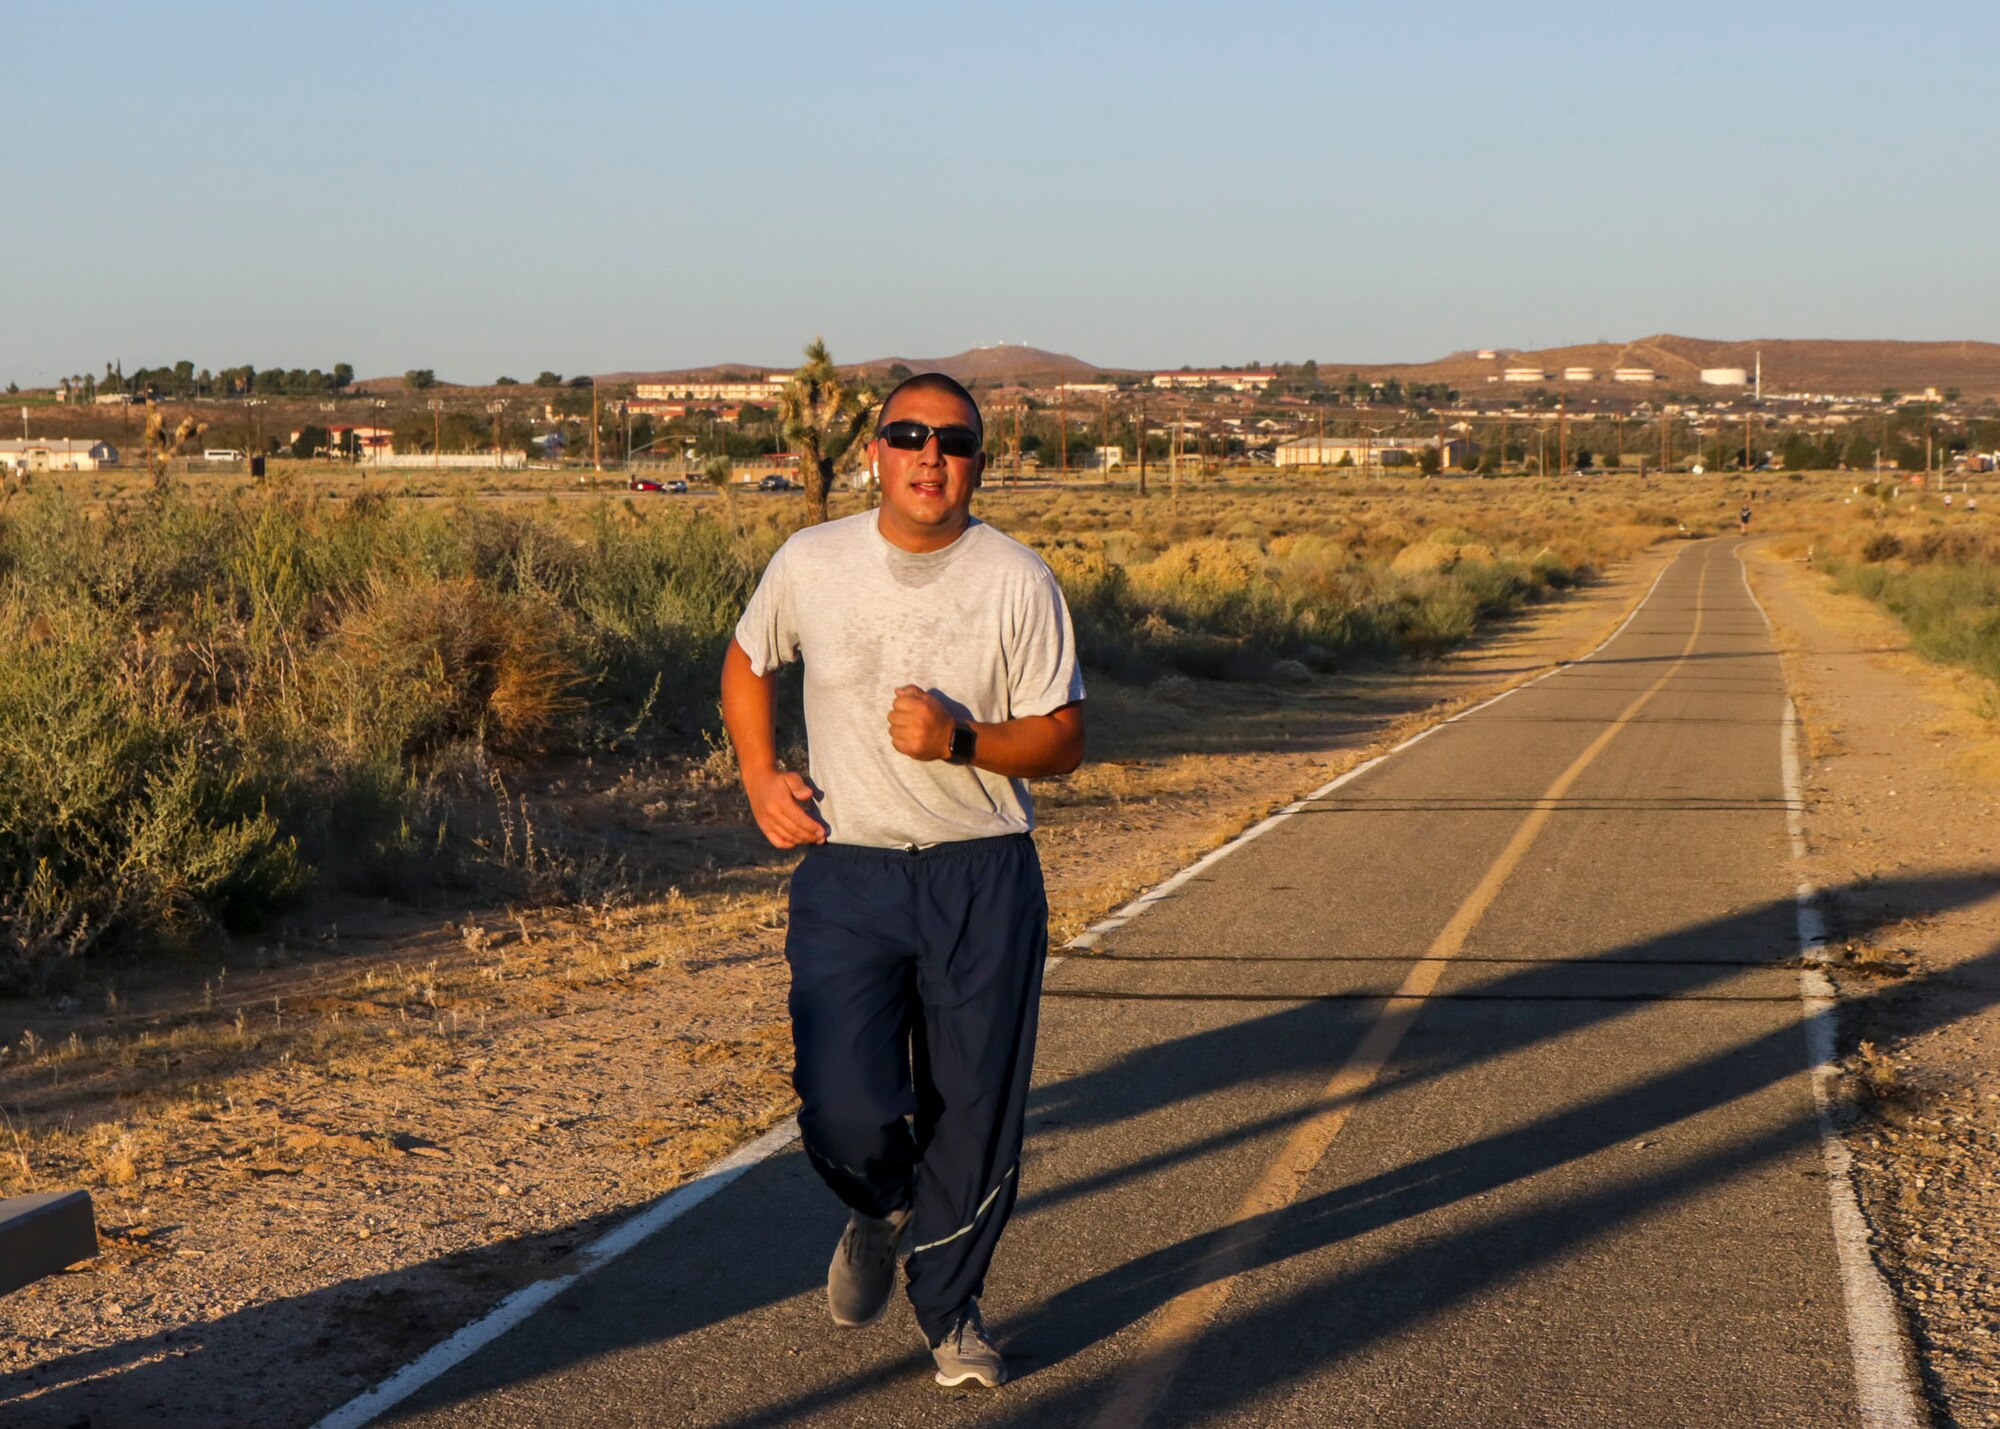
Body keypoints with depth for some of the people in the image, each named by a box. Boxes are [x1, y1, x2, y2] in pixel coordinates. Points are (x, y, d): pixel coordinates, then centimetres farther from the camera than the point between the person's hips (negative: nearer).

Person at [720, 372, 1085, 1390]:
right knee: (843, 1109, -12)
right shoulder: (810, 565, -1)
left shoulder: (1018, 582, -4)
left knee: (976, 1111, 4)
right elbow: (747, 662, 18)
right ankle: (881, 1210, 25)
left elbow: (1063, 740, -1)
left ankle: (950, 1307, 29)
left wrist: (960, 740, -19)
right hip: (846, 873, 0)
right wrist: (759, 777, 4)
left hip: (985, 881, 0)